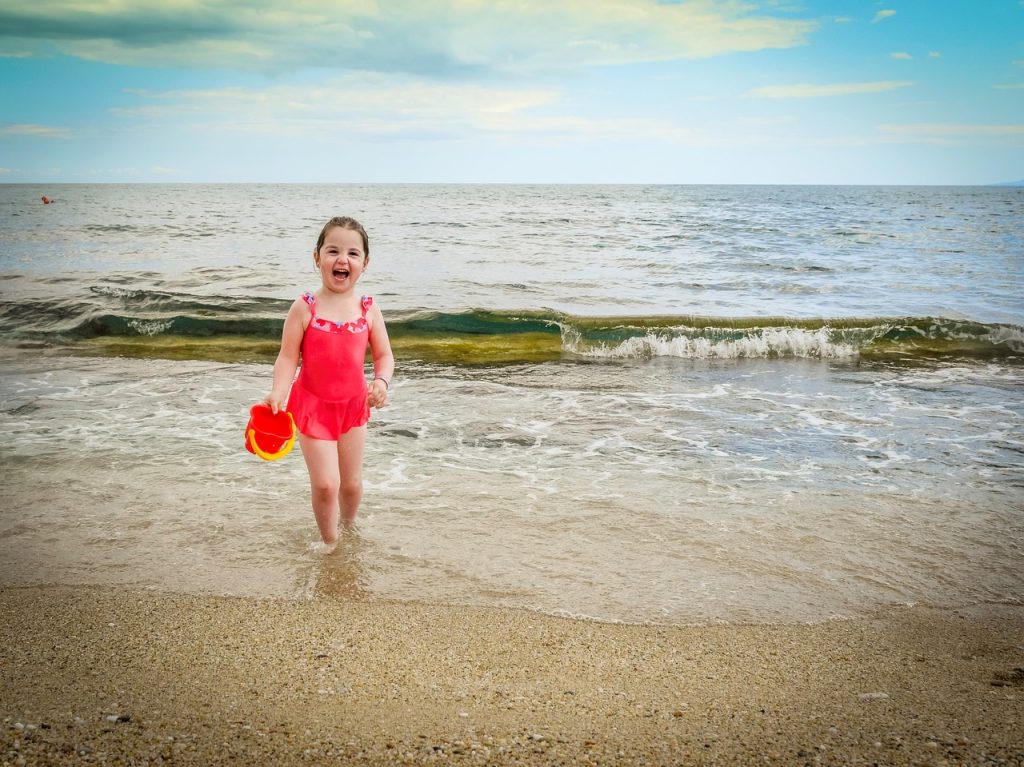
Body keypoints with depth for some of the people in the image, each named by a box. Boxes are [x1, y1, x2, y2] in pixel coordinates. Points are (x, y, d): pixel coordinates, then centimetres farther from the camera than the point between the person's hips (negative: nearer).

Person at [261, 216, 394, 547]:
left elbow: (384, 355, 0)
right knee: (325, 484, -7)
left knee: (352, 483, 15)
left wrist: (381, 382, -20)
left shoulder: (368, 309, -5)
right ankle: (330, 545, 18)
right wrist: (278, 393, -27)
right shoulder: (304, 308, -13)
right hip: (313, 404, -3)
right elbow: (288, 357, -11)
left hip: (353, 404, 3)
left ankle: (348, 530, 43)